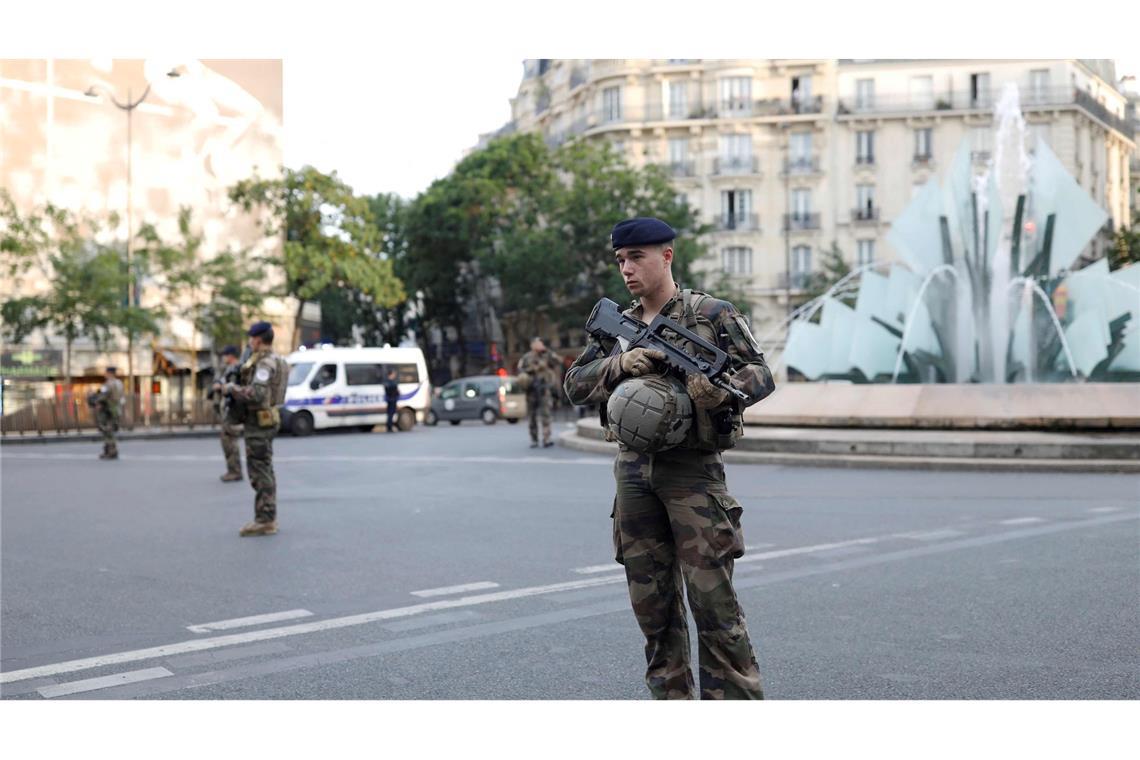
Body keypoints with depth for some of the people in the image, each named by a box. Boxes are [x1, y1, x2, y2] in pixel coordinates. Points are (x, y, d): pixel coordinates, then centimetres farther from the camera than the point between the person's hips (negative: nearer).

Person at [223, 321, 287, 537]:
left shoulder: (265, 363, -17)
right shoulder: (274, 360, 15)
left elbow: (256, 394, -27)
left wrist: (232, 388, -15)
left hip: (258, 423, -10)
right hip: (265, 421, 10)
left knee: (260, 472, -8)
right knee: (264, 471, 13)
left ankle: (264, 521, -7)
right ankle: (268, 519, 17)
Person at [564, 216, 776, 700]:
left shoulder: (712, 314, 0)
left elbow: (760, 372, -1)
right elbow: (576, 384, 7)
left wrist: (723, 389, -23)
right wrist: (621, 363, -12)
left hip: (693, 469, -5)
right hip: (633, 471, 5)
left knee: (713, 600, -6)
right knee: (652, 603, 9)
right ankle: (672, 702, 21)